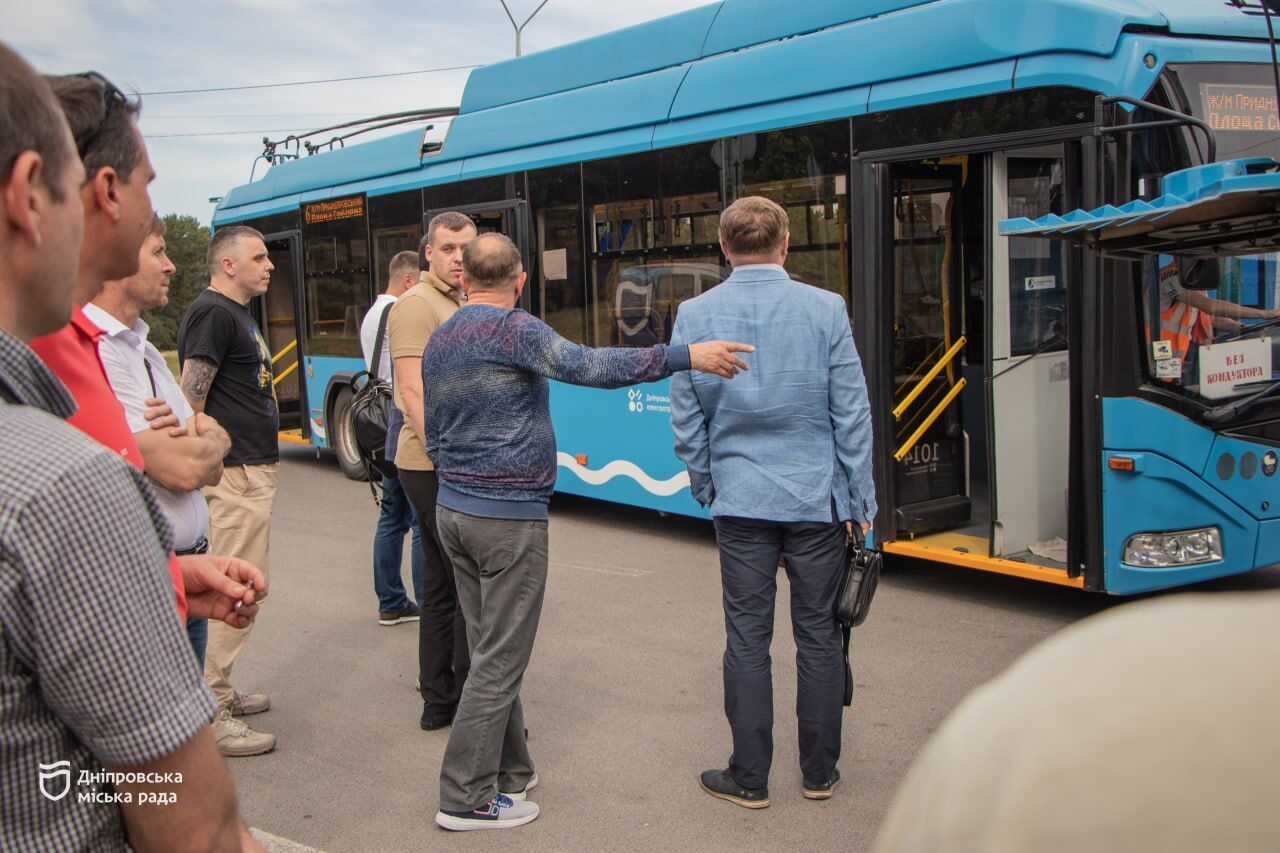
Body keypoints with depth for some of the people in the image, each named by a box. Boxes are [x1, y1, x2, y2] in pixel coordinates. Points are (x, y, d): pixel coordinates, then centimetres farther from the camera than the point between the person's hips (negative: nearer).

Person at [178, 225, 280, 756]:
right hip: (234, 474, -11)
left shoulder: (238, 314, 18)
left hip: (254, 470, 11)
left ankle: (217, 691, 29)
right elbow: (191, 399, -20)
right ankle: (209, 717, -2)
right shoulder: (212, 313, -14)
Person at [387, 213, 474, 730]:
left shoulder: (462, 306, 18)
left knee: (442, 585, 13)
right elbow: (413, 394, -20)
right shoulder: (417, 305, -11)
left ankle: (440, 702, 22)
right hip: (436, 467, -9)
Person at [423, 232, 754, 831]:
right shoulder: (512, 330, -14)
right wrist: (684, 356, -28)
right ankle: (466, 798, 4)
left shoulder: (437, 342, 12)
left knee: (490, 650, 15)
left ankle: (508, 772, 24)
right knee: (500, 658, -1)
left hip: (452, 508, 9)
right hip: (508, 517, -9)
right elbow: (585, 366, -29)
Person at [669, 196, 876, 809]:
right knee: (818, 634, 10)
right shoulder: (825, 309, -5)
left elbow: (686, 422, 2)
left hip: (740, 500, 1)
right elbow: (852, 413, -3)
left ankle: (749, 777, 16)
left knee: (747, 638, 7)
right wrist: (858, 500, 5)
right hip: (816, 497, 0)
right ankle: (819, 772, 22)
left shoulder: (695, 316, -3)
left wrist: (707, 490, 15)